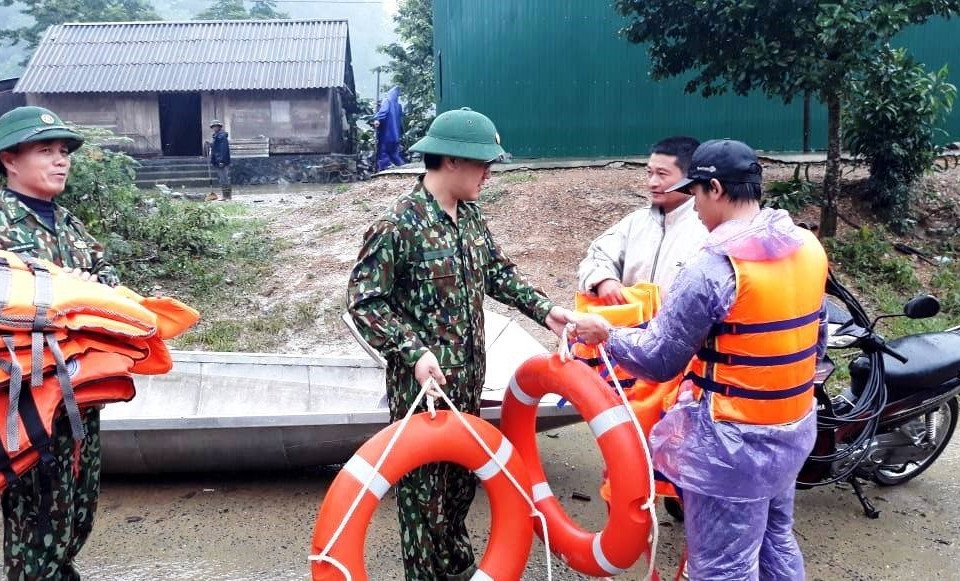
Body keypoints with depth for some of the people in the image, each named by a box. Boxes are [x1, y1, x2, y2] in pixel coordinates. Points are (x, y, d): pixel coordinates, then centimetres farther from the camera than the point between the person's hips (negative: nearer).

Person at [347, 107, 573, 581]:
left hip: (468, 376, 8)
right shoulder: (399, 223, -19)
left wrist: (543, 309, 2)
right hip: (423, 381, -8)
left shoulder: (470, 215, 4)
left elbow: (498, 273, 15)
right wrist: (415, 351, -25)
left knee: (464, 472, 21)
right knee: (424, 482, 7)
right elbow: (363, 301, -16)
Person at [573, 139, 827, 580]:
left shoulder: (715, 266, -23)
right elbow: (814, 340, 12)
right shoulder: (808, 245, 1)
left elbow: (658, 360, -18)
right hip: (794, 428, 8)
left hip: (733, 443, -8)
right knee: (776, 541, 26)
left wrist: (606, 334, -2)